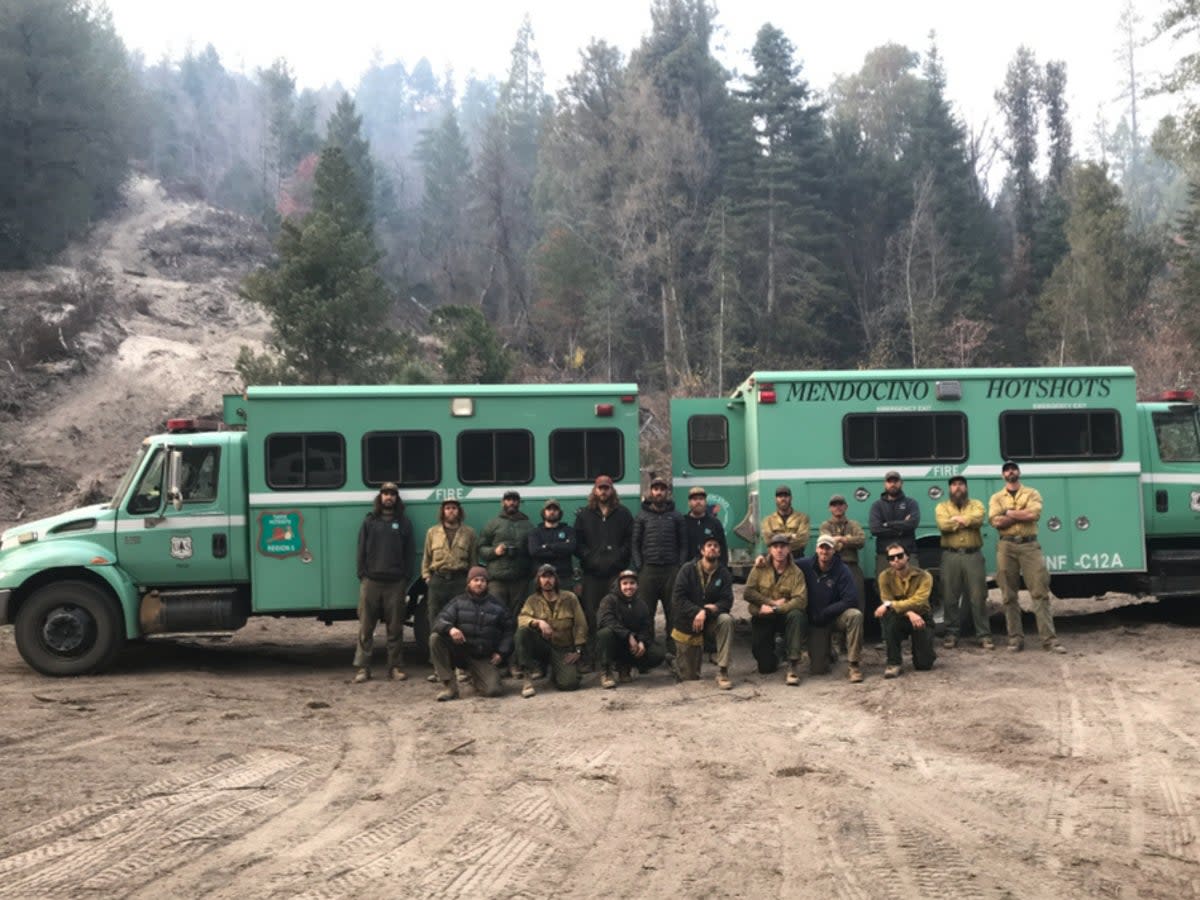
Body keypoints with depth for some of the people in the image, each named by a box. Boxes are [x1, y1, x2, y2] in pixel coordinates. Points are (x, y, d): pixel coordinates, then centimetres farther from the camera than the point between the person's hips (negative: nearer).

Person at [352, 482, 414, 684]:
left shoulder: (404, 522, 11)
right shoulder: (369, 521, 11)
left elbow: (409, 553, 8)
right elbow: (361, 550, 8)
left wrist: (407, 578, -1)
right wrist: (362, 574, -2)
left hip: (395, 582, 0)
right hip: (371, 581, 0)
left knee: (395, 628, 3)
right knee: (366, 627, -1)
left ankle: (396, 667, 9)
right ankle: (362, 668, 2)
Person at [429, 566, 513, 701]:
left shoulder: (497, 606, 5)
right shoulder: (458, 602, 2)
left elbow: (508, 630, 13)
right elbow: (440, 620, -10)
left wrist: (501, 652, 0)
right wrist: (450, 629, -34)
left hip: (483, 658, 0)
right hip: (459, 652, 0)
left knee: (492, 690, -23)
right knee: (435, 638, -26)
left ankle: (474, 677, 16)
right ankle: (449, 685, -19)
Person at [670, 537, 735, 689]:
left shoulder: (724, 574, -4)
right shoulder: (687, 569, -8)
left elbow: (726, 602, -11)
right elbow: (677, 598, -16)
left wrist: (708, 611, -29)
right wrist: (698, 612, -29)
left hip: (710, 621, 1)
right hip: (686, 625, -1)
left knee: (726, 620, -34)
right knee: (689, 677, 0)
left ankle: (722, 672, -27)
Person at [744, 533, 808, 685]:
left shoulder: (796, 572, -7)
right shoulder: (760, 568, -3)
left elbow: (801, 600, -19)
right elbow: (748, 593, -11)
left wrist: (774, 609, -26)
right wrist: (772, 602, -18)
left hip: (784, 616, 0)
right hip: (762, 617, 0)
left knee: (797, 615, -37)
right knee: (765, 667, -9)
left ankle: (793, 664, -30)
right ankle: (772, 659, 32)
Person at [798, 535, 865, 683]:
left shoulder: (842, 570, -10)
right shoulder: (806, 565, -5)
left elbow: (851, 600, -15)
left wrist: (825, 613, -16)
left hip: (835, 617, -1)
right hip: (811, 619, 1)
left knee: (855, 615, -31)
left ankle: (854, 665, -23)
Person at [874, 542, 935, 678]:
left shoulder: (924, 576, -16)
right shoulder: (885, 577, -10)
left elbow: (918, 601, -30)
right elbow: (887, 601, -19)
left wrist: (890, 605, -39)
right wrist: (909, 613, -35)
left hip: (921, 618, -1)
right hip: (899, 619, 1)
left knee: (924, 664, -13)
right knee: (888, 615, -36)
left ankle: (925, 650, 27)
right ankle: (893, 663, -23)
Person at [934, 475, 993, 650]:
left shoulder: (976, 504, 12)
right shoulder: (942, 507, 11)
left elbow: (978, 519, -10)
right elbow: (943, 525, -10)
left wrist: (956, 519, -5)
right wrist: (967, 521, -5)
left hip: (973, 555, 0)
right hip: (951, 556, 0)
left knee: (978, 597, -2)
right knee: (950, 598, 2)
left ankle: (984, 636, 1)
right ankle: (952, 635, 9)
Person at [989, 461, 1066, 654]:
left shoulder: (1032, 494, 11)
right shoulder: (996, 498, 13)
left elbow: (1034, 514, -10)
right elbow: (995, 521, -5)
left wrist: (1009, 512, -5)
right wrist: (1023, 515, -6)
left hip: (1030, 545, -1)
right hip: (1006, 547, 1)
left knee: (1040, 592, -7)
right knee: (1009, 595, 2)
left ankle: (1049, 639, -8)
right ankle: (1015, 638, 7)